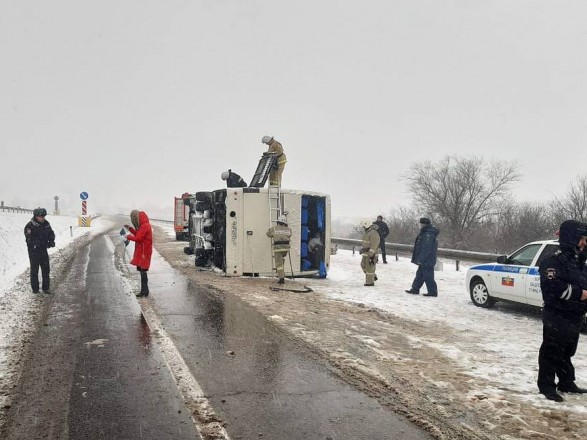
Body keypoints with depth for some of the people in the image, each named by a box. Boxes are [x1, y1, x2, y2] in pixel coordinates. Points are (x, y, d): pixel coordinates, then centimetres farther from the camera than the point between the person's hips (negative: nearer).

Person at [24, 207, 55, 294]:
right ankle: (35, 289, 14)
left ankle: (46, 288, 17)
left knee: (46, 269, 7)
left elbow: (51, 233, 10)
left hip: (43, 250, 5)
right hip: (34, 250, -5)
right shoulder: (29, 226, -16)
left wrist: (51, 240, -11)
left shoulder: (46, 224, 1)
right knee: (34, 269, 4)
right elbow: (29, 240, -23)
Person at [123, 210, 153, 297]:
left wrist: (128, 236, -9)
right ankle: (144, 290, 18)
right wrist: (130, 228, 16)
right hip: (141, 251, 10)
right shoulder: (143, 225, 14)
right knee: (142, 271, 12)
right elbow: (138, 234, 21)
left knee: (143, 271, -7)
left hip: (144, 252, -10)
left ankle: (144, 291, -3)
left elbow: (138, 238, -21)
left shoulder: (145, 226, -17)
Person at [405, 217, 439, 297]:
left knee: (428, 276, -4)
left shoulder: (428, 234, -20)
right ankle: (415, 289, 24)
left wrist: (420, 259, -22)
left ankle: (432, 291, 3)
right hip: (426, 261, 11)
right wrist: (419, 259, 24)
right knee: (419, 274, 16)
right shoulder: (426, 233, 14)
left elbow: (426, 249, -24)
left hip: (427, 261, -11)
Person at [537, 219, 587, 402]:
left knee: (567, 352, 19)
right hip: (556, 317, -9)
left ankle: (566, 383, 32)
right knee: (551, 352, 0)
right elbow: (552, 286, -28)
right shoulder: (554, 261, -16)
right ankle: (546, 386, 9)